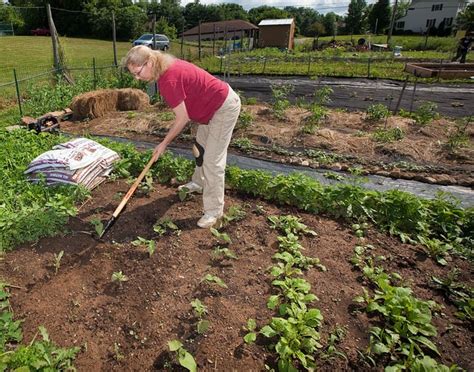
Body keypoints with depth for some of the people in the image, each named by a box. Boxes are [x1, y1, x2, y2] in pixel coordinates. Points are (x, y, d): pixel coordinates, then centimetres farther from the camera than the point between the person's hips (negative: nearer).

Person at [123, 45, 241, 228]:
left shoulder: (168, 80, -27)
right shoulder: (168, 67, 2)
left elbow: (182, 118, -22)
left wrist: (164, 143, -12)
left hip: (225, 108, -10)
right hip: (214, 105, 10)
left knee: (212, 160, -10)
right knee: (200, 146, 23)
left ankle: (214, 210, 1)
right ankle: (199, 183, 44)